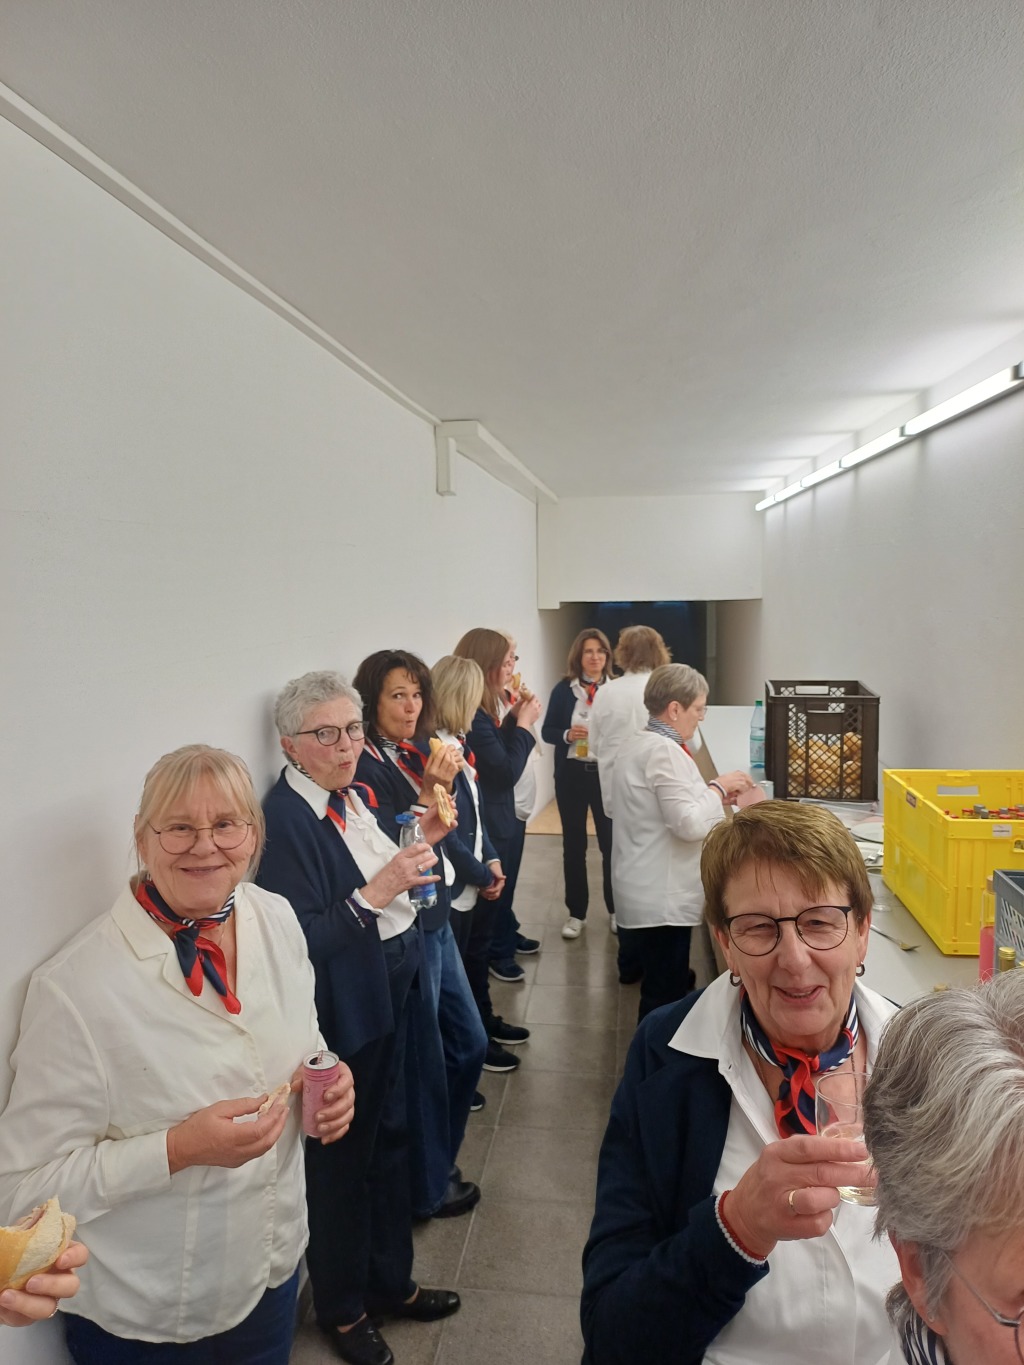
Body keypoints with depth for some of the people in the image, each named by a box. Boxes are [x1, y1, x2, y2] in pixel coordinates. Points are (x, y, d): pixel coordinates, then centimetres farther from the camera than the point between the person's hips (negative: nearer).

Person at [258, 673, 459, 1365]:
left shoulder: (354, 795, 2)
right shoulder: (285, 818, -22)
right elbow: (300, 940, -24)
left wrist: (419, 843, -3)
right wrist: (373, 894, -32)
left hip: (391, 992, 8)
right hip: (341, 1014, -8)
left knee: (390, 1137, 22)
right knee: (342, 1159, 10)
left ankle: (390, 1281, 45)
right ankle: (342, 1309, 36)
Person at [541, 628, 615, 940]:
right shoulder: (564, 689, -1)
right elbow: (547, 731, 1)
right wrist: (567, 735, -18)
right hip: (571, 773, 1)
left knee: (611, 842, 6)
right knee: (573, 843, 9)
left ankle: (616, 909, 24)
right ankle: (576, 913, 22)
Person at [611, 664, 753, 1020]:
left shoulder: (634, 745, 11)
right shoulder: (664, 751, -20)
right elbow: (690, 825, -24)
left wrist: (715, 797, 10)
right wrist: (718, 787, -9)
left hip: (642, 894, 10)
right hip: (661, 900, -10)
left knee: (661, 989, 20)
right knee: (666, 998, 2)